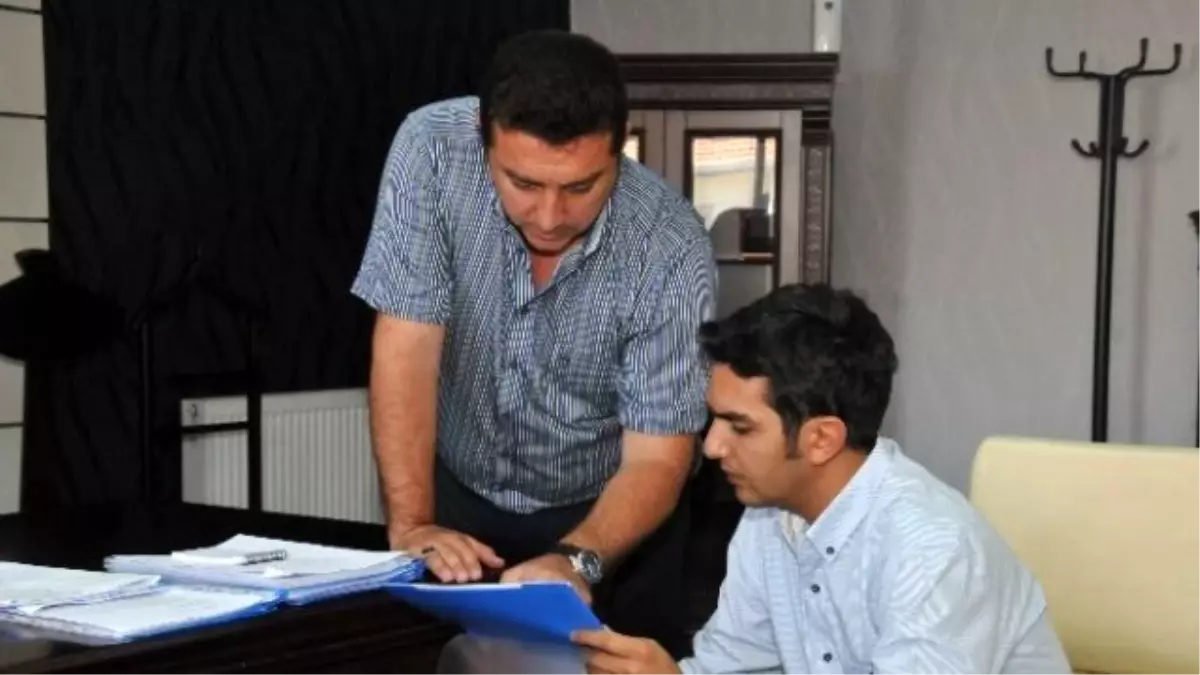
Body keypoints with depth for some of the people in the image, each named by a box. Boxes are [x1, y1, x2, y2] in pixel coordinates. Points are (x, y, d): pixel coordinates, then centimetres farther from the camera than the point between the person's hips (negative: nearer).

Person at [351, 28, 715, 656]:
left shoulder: (672, 248, -27)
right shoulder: (433, 148, -25)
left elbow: (656, 457, -24)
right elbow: (407, 346, -24)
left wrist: (577, 560, -42)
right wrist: (412, 524, -32)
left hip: (607, 512, -1)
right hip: (457, 493, 1)